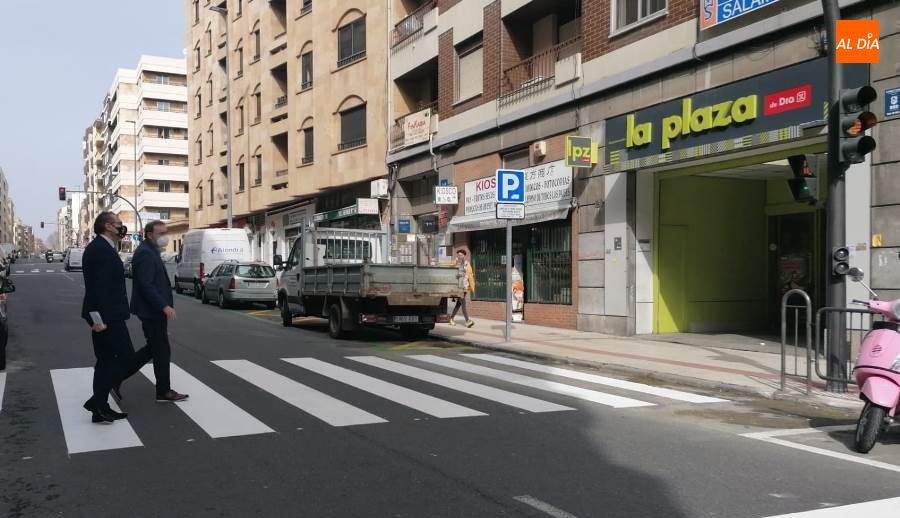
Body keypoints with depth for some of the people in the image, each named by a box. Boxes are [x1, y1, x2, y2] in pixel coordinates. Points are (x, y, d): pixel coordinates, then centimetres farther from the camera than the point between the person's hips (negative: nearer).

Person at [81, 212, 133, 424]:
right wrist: (98, 318, -24)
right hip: (107, 317, -11)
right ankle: (97, 402, -1)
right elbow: (98, 285, -23)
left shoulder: (102, 247, 16)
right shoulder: (101, 249, -17)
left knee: (107, 361, 14)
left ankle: (100, 409, 19)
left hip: (104, 316, 11)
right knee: (126, 357, -5)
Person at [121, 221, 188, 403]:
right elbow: (146, 285, -24)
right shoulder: (145, 253, -17)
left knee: (153, 348, 17)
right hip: (152, 310, -10)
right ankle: (164, 392, 11)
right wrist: (164, 306, -25)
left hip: (154, 310, 10)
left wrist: (165, 305, 20)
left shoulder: (151, 251, 15)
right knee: (162, 351, 0)